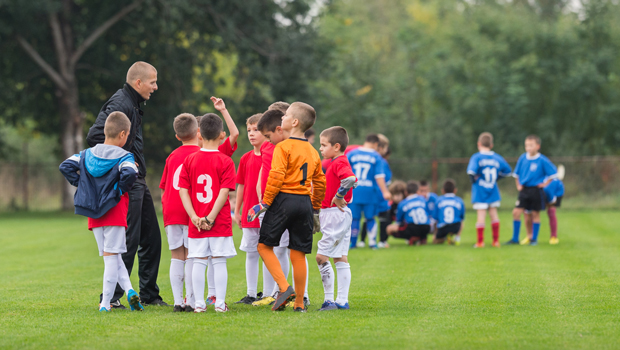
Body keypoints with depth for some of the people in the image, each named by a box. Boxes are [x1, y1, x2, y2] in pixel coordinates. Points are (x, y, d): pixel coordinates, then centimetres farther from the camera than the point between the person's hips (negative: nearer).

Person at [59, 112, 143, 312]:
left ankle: (129, 290, -3)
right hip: (115, 211, -4)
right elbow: (130, 173, -26)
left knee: (111, 257, 11)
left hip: (95, 216, 4)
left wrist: (80, 183, 7)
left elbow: (66, 166, 1)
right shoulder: (123, 157, -7)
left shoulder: (87, 154, 8)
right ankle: (105, 302, -5)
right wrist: (121, 189, -9)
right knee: (111, 256, -2)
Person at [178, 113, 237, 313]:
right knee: (219, 262, 2)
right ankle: (220, 303, 2)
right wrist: (211, 218, -12)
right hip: (220, 222, -2)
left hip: (196, 223, 2)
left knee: (198, 261, 5)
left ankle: (199, 303, 5)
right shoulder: (225, 161, -5)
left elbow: (183, 190, -1)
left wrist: (194, 217, -5)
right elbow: (224, 192, -12)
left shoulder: (189, 160, 4)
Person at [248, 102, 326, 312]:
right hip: (305, 202, 6)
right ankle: (299, 302, 7)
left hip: (284, 200, -6)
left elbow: (276, 178, -16)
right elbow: (320, 183, 18)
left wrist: (265, 203, -10)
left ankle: (284, 287, -11)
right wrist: (315, 211, 25)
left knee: (264, 245, 4)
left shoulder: (283, 147, -7)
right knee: (298, 253, 7)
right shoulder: (313, 152, 14)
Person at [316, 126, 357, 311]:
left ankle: (329, 300, -7)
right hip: (339, 216, 11)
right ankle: (342, 300, 12)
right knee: (340, 259, 10)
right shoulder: (338, 163, 15)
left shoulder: (340, 163, -16)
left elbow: (351, 179, -35)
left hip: (336, 214, -11)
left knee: (322, 257, -8)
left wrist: (338, 197, -25)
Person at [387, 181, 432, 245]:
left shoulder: (402, 204, 7)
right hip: (426, 230, 4)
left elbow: (398, 221, 15)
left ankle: (412, 238, -7)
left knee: (390, 229, 9)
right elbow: (430, 215, 18)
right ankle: (422, 238, 7)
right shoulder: (423, 199, 12)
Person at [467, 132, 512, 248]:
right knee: (493, 213, 12)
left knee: (481, 214, -2)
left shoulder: (476, 157, -10)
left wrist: (473, 179, -7)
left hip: (480, 191, -4)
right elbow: (507, 170, 12)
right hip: (493, 190, 4)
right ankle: (496, 240, 13)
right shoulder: (497, 158, 5)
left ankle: (480, 241, -1)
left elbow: (471, 171, -26)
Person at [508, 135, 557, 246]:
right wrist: (518, 185, 8)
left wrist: (545, 183, -4)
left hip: (536, 190, -3)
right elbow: (516, 173, 16)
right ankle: (515, 239, 4)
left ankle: (534, 239, 16)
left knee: (535, 214, 4)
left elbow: (554, 173, -2)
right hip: (524, 190, 3)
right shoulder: (523, 158, 3)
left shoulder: (542, 160, -9)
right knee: (516, 212, -5)